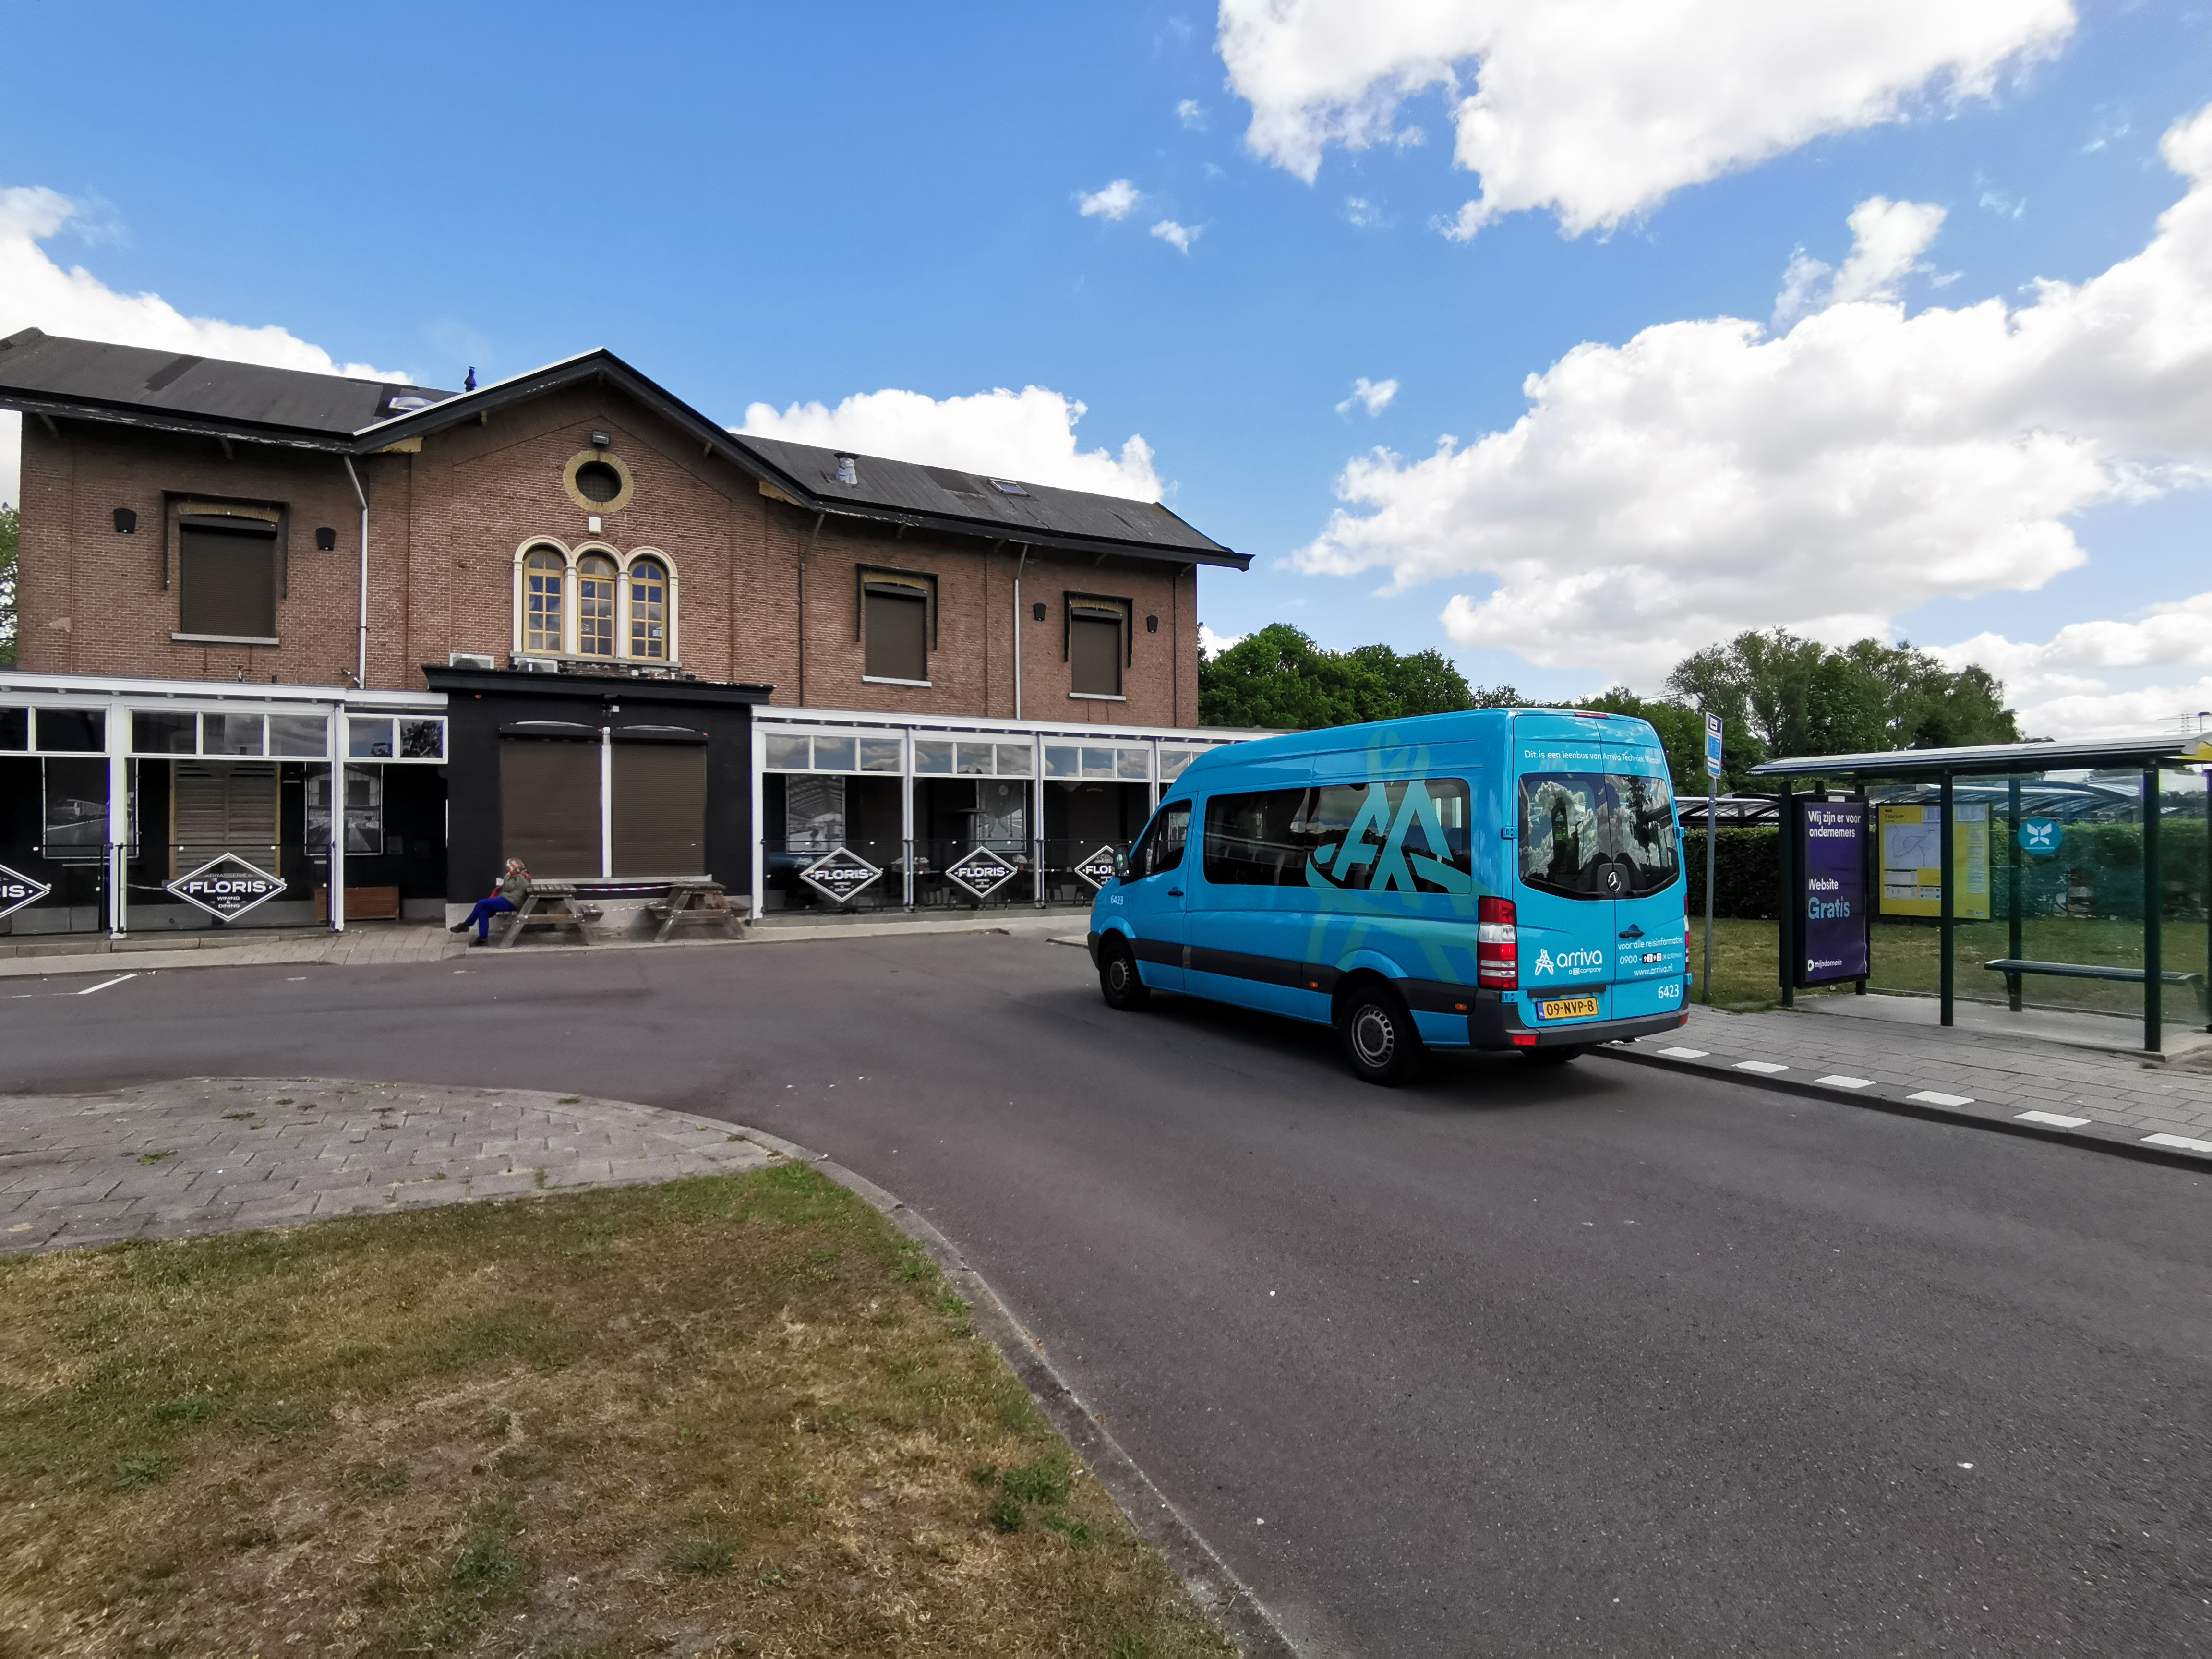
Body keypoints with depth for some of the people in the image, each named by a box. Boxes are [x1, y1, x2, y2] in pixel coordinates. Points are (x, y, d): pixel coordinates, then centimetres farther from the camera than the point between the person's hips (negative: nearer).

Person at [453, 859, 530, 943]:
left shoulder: (521, 878, -6)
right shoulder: (517, 877, 27)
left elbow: (508, 887, -14)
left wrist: (507, 877, 1)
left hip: (509, 902, -11)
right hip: (506, 901, 11)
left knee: (481, 904, -14)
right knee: (483, 912, -8)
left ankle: (465, 925, 0)